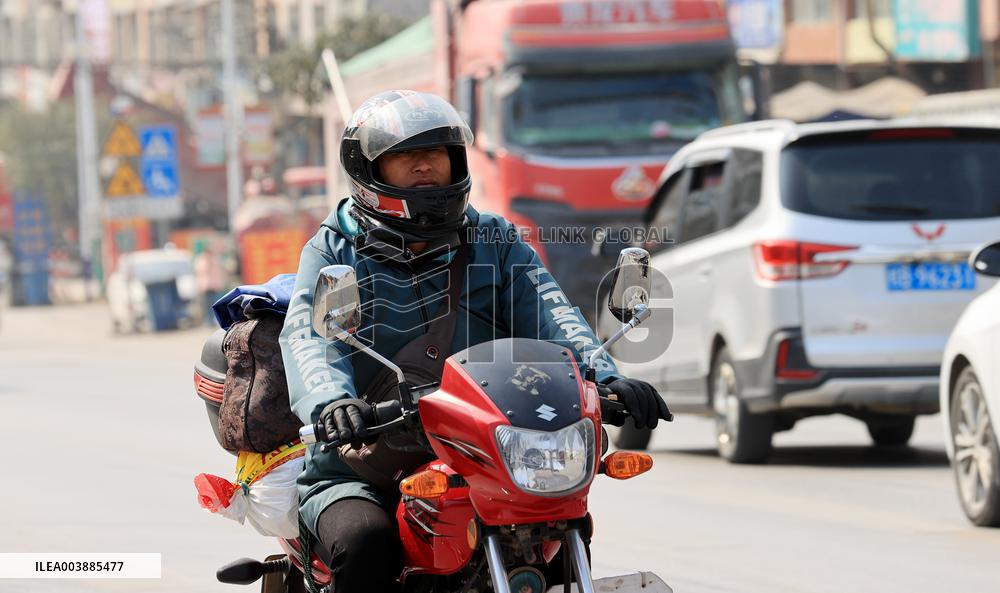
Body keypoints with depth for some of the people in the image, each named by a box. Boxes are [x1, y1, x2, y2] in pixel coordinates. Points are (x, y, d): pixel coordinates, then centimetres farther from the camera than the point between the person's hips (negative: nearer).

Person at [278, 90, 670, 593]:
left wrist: (604, 376, -25)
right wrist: (332, 400, -37)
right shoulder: (334, 250, 5)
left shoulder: (494, 242, 13)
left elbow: (548, 314, -4)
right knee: (366, 544, -32)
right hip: (359, 473, -2)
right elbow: (307, 335, -14)